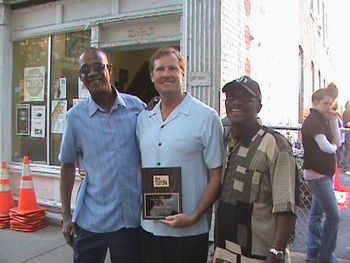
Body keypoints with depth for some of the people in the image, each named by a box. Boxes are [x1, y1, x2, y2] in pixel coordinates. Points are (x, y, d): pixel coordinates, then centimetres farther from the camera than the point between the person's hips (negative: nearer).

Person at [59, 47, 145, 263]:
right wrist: (66, 216, 5)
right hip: (90, 220, 0)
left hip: (132, 218, 1)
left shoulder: (136, 107, -3)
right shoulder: (75, 116, -3)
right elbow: (68, 166, 4)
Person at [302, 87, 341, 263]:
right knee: (333, 216, -7)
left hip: (323, 173, 10)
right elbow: (326, 147, -27)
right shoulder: (312, 121, -15)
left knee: (317, 214, 15)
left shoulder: (323, 120, 14)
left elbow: (337, 142, 6)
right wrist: (334, 147, -5)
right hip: (317, 174, -10)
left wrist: (333, 121, 0)